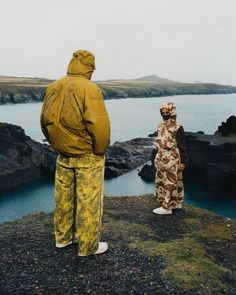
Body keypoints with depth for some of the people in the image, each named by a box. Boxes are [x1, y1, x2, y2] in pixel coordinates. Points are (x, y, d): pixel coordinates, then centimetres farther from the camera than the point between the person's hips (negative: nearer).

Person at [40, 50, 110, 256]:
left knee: (64, 197, 19)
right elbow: (99, 125, -23)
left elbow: (45, 121, 7)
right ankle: (88, 246, 18)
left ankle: (63, 237, 35)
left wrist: (57, 145, 15)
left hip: (63, 155, 7)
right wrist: (100, 150, -8)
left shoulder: (53, 88, 2)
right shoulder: (89, 89, -18)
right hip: (88, 156, -6)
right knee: (88, 201, 6)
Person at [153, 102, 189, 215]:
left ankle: (167, 207, 2)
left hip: (172, 160, -9)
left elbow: (182, 146, -11)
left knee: (170, 183, -3)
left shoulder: (177, 128, -11)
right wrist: (157, 158, 20)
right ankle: (176, 203, 26)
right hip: (161, 159, 9)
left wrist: (183, 161, -12)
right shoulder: (161, 126, 11)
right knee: (160, 182, 14)